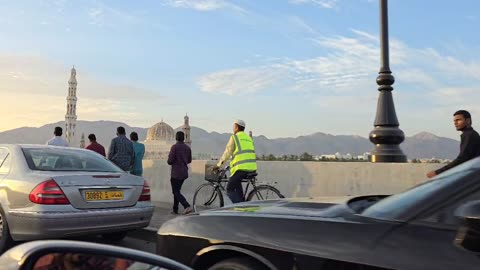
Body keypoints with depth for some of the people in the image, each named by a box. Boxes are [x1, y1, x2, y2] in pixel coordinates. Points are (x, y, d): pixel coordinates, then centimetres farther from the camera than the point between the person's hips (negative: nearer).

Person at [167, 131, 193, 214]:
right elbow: (189, 160, 14)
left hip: (176, 173, -7)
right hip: (184, 172, 7)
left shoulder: (174, 147, -13)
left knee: (176, 192, -3)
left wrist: (169, 162, 7)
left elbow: (170, 160, -15)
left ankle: (187, 206, -19)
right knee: (177, 190, 18)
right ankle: (175, 209, 21)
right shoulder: (187, 148, 6)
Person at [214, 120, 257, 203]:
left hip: (241, 168, -7)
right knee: (237, 182, 30)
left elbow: (227, 153, 1)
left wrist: (218, 165, 9)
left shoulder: (234, 137, 2)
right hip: (252, 168, 7)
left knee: (230, 189, 3)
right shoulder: (249, 138, 22)